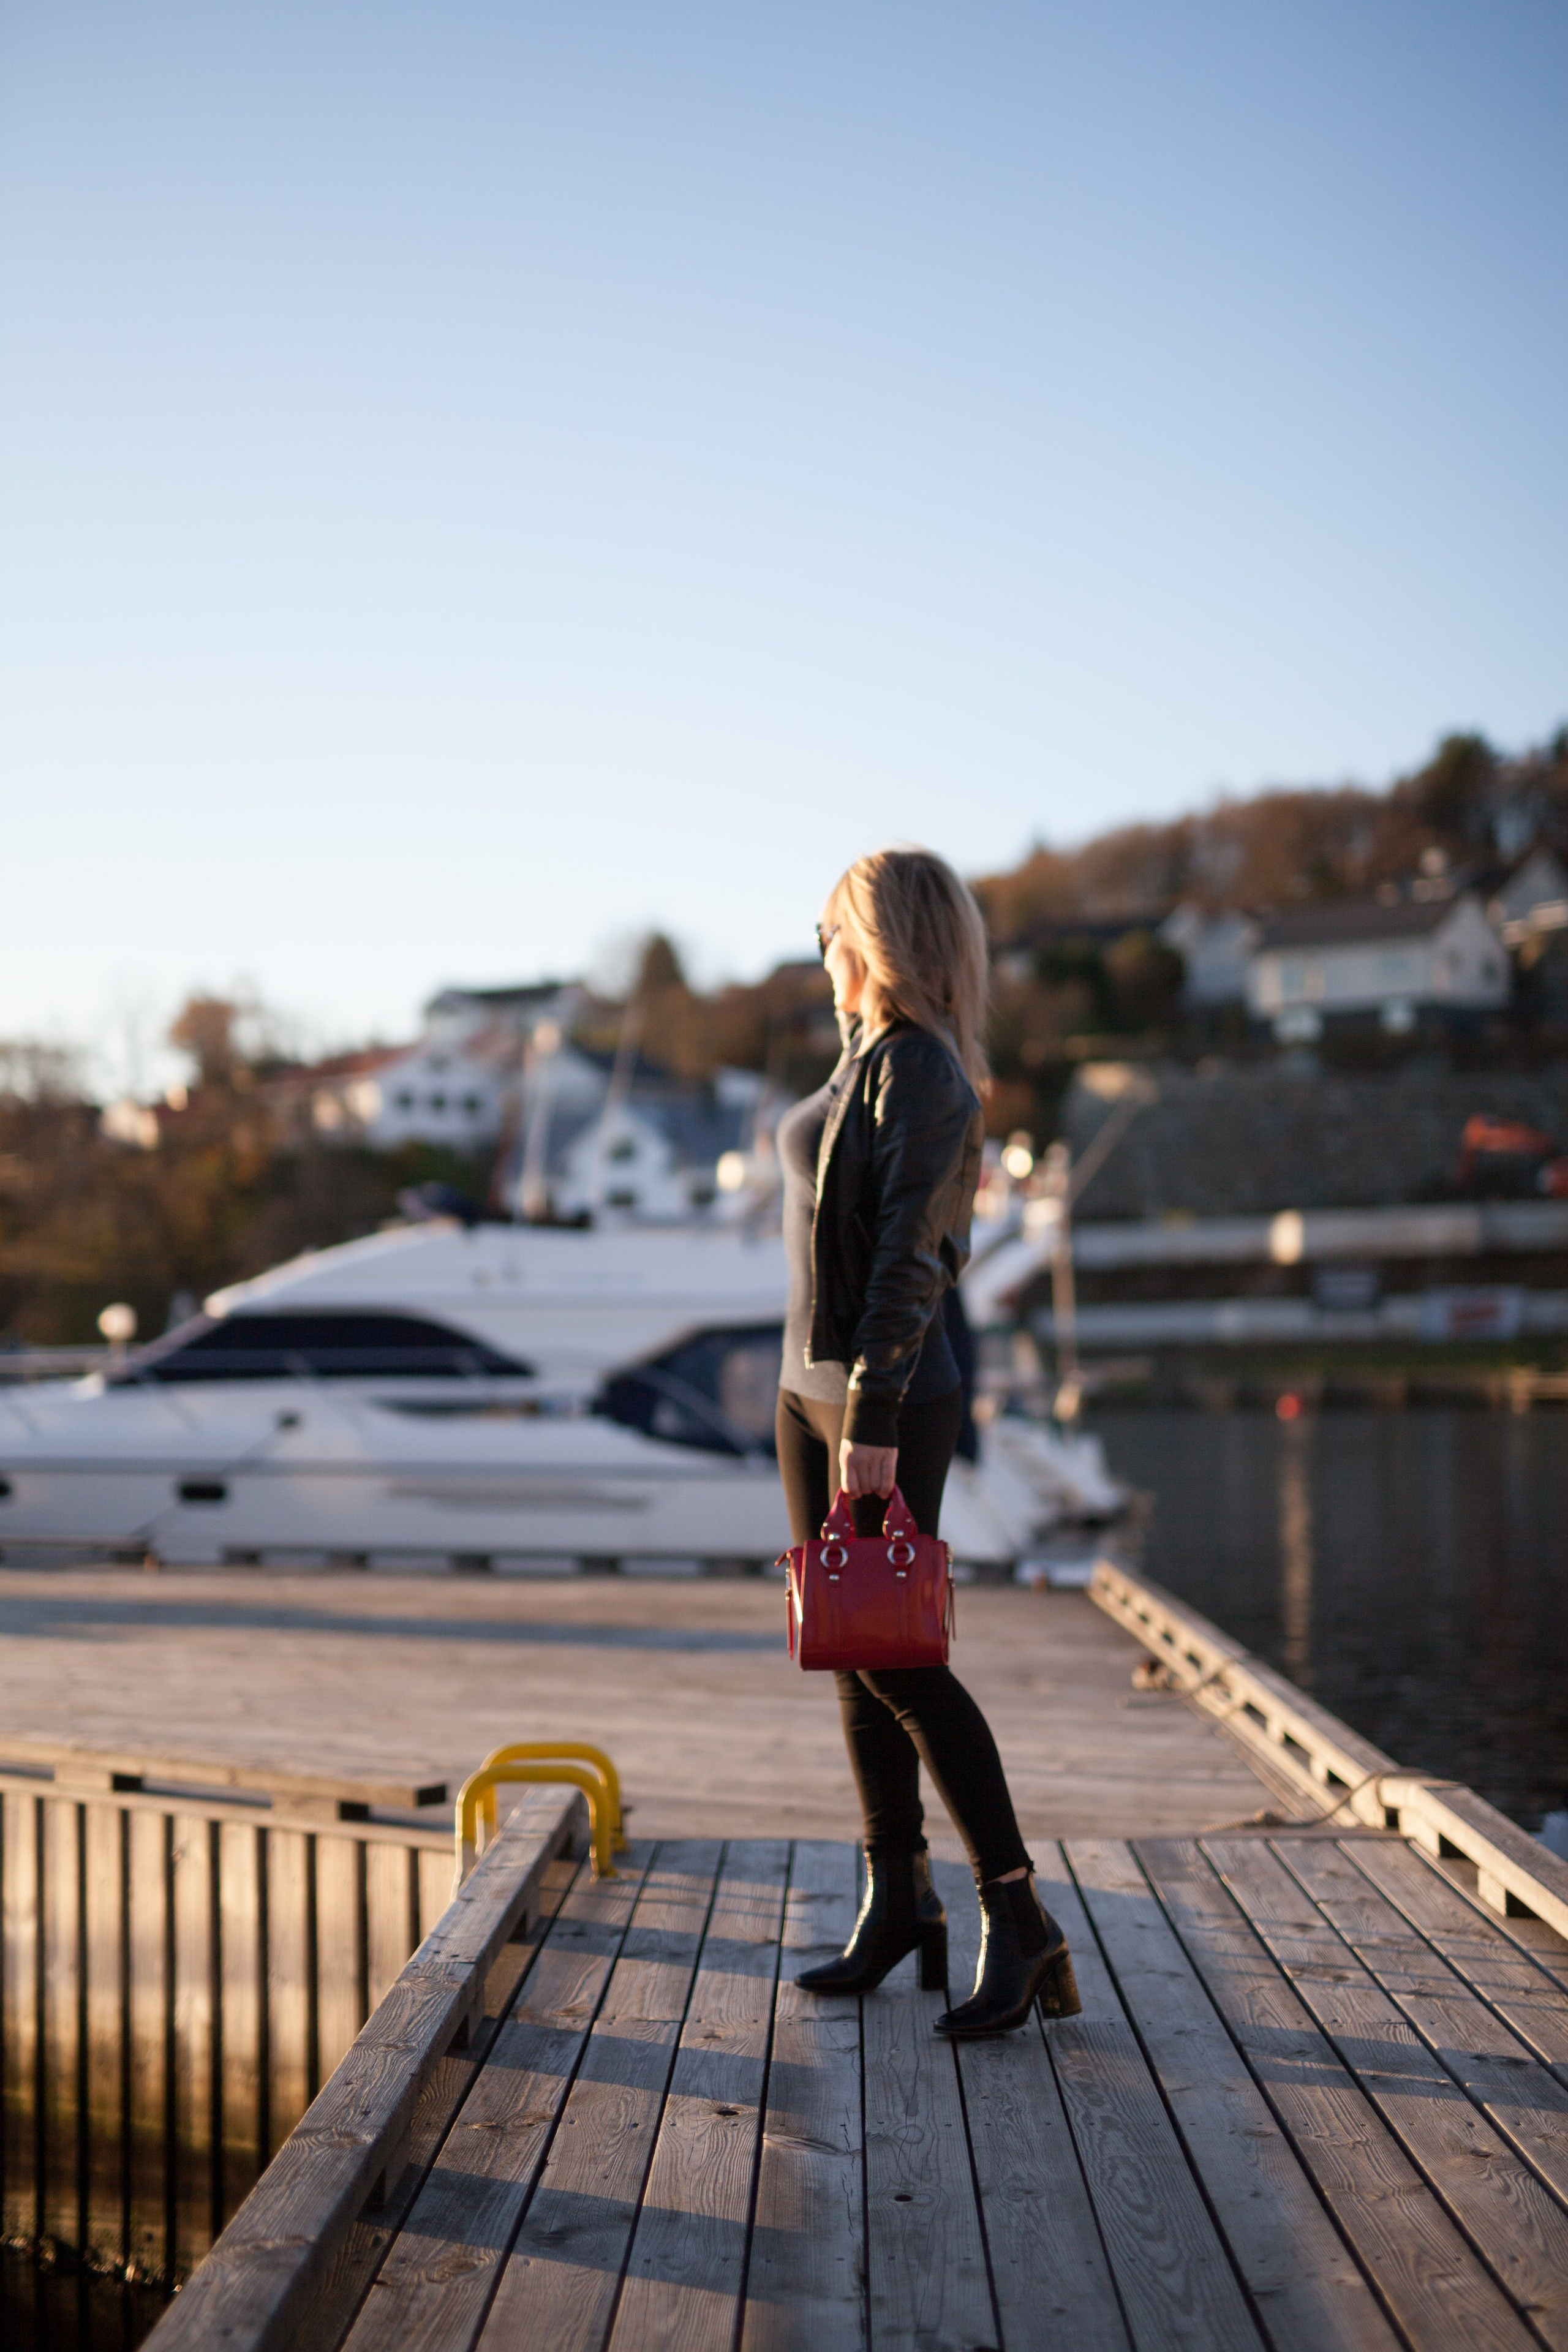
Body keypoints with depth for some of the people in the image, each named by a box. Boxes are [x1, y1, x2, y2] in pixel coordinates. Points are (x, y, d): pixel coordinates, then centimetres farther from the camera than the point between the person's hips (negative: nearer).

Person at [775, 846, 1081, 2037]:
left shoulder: (922, 1071, -14)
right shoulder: (866, 1057, 15)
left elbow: (912, 1257, -20)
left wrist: (876, 1419, -24)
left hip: (890, 1395, -9)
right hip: (813, 1385, 9)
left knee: (898, 1658, -8)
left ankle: (1019, 1916, 1)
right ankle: (898, 1901, 20)